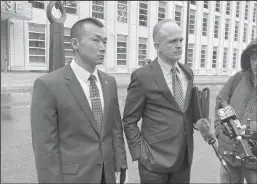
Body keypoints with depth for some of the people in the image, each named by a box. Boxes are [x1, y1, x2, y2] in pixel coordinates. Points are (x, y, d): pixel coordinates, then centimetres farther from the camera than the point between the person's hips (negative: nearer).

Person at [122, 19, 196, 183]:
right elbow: (129, 121, -7)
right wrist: (140, 153, -12)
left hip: (184, 158, 5)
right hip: (155, 160, -5)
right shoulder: (142, 76, -12)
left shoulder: (188, 72, 6)